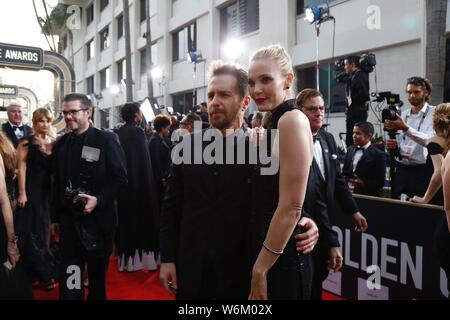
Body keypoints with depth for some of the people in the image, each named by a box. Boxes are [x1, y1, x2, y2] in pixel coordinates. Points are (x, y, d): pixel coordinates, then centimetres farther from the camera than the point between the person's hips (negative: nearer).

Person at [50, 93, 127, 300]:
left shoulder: (106, 139, -7)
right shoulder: (60, 144, 7)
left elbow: (120, 179, -10)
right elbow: (57, 184, 13)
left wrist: (98, 200, -23)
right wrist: (55, 217, 13)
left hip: (99, 218, -3)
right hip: (69, 219, 3)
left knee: (98, 273, 15)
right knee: (69, 279, -2)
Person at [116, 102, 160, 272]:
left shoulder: (119, 132, 6)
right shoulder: (138, 131, -13)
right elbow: (145, 160, -16)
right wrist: (149, 183, -11)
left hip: (124, 181, 7)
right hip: (139, 181, -7)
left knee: (127, 217, 13)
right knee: (142, 217, 3)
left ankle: (127, 258, 20)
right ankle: (144, 256, 9)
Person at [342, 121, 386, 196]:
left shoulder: (378, 155, -7)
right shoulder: (350, 149, 10)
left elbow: (380, 182, -9)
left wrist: (363, 183, -21)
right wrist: (346, 181, -4)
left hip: (367, 197, -4)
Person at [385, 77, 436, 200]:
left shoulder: (434, 113, -2)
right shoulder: (402, 114, 13)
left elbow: (429, 140, -19)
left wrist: (405, 128, -30)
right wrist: (392, 146, -6)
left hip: (423, 171, -4)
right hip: (401, 169, 5)